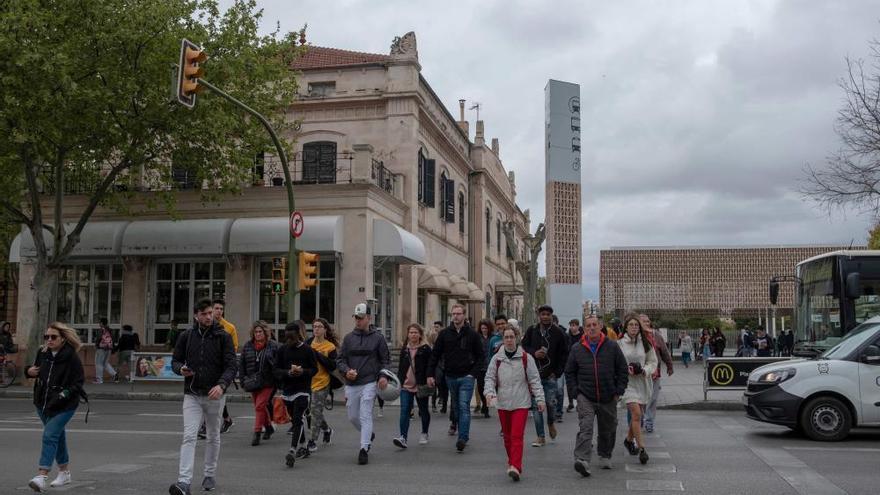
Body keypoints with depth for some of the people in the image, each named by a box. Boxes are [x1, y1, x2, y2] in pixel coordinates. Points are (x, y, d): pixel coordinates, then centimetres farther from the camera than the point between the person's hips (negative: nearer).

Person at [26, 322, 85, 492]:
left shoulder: (72, 358, -15)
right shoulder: (42, 353, 2)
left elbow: (79, 382, -11)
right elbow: (37, 369, 20)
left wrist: (66, 393, -24)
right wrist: (30, 372, -1)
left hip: (64, 406, -7)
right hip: (42, 402, 7)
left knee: (50, 435, -18)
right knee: (58, 436, 19)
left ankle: (42, 476, -22)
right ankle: (64, 472, 33)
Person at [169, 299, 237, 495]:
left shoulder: (223, 337, -5)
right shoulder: (186, 336, 3)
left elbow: (231, 366, -10)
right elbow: (175, 361, 11)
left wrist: (221, 385, -28)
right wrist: (181, 369, -13)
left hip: (214, 395, -1)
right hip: (192, 395, 1)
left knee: (213, 437, 12)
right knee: (189, 436, -11)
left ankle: (210, 476, 27)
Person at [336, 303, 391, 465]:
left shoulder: (377, 338, 1)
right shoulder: (348, 338, 7)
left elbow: (386, 359, 5)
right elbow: (340, 359, 9)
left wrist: (384, 376, -12)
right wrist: (346, 370, -11)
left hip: (369, 383, -4)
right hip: (351, 385, 4)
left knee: (365, 416, -10)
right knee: (352, 417, 12)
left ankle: (364, 449, -7)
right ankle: (368, 434, 38)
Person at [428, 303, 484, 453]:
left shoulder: (472, 334, -1)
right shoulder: (444, 333, 3)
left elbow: (481, 355, 5)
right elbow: (435, 355, 6)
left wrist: (474, 372, -5)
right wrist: (430, 374, -1)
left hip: (466, 377, -3)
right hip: (450, 377, 3)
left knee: (464, 407, -11)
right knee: (456, 407, 12)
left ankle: (462, 438, -15)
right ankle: (464, 434, 26)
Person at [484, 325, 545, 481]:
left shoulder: (526, 358, -1)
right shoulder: (496, 358, 4)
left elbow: (534, 379, 1)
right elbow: (490, 377, 6)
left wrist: (540, 399, -3)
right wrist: (489, 391, -13)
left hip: (521, 403, -3)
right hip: (502, 403, 3)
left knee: (517, 436, -12)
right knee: (507, 436, 12)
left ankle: (515, 467, -16)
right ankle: (513, 462, 30)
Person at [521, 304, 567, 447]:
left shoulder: (558, 333, 1)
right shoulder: (531, 331, 5)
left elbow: (564, 354, 4)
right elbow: (523, 347, 11)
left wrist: (557, 372, -3)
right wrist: (534, 353, -9)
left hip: (550, 376, -2)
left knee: (550, 403, -8)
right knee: (536, 405, 1)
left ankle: (551, 423, 26)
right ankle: (541, 437, 10)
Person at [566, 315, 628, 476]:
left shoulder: (612, 346, -1)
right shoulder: (577, 349, 0)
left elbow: (623, 370, 5)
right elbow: (569, 372, 10)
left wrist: (619, 391, -1)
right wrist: (577, 390, 0)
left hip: (608, 398, 1)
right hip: (585, 398, -1)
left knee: (607, 430, 15)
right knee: (585, 428, -17)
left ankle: (605, 456, 36)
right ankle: (582, 460, -26)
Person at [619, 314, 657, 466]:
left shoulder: (646, 343, 4)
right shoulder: (619, 343, -4)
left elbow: (653, 362, 9)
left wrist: (645, 370, -9)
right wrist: (625, 370, -15)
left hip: (643, 382, 3)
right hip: (627, 382, -3)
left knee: (637, 414, 13)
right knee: (636, 414, -15)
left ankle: (629, 439, 38)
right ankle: (641, 448, -11)